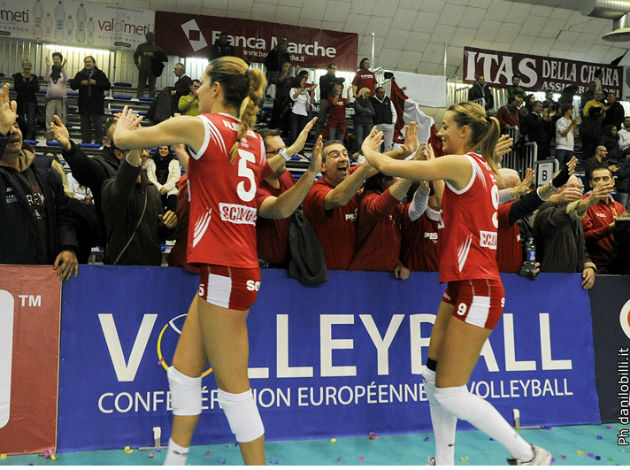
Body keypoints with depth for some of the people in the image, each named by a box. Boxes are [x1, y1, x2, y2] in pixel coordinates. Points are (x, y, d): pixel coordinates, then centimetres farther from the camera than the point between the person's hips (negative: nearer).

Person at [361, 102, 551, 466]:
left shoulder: (463, 163, -13)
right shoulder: (483, 168, 13)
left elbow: (388, 166, -13)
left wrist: (368, 148, 7)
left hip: (476, 289, -10)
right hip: (462, 286, 10)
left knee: (450, 393, -3)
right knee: (434, 380, 12)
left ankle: (528, 455, 10)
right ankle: (445, 462, 22)